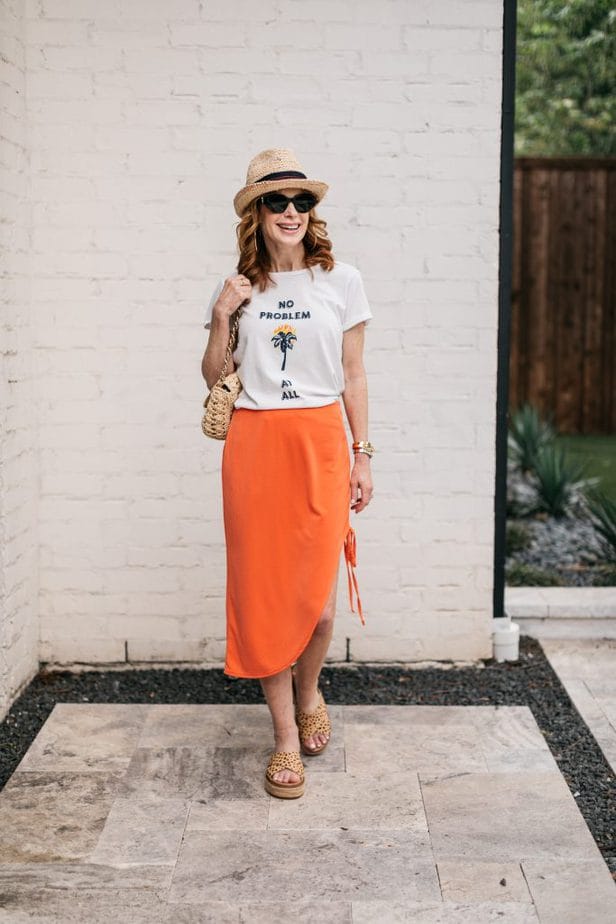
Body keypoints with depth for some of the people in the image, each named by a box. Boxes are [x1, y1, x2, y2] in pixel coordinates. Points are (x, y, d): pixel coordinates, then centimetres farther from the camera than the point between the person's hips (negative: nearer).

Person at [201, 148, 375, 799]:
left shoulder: (341, 281, 5)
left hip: (321, 442, -1)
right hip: (254, 445, 1)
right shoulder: (236, 288, 8)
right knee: (264, 592, 2)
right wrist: (222, 319, -5)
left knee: (318, 598, -4)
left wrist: (362, 454, 4)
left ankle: (308, 692, 30)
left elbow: (353, 375, 7)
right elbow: (214, 378, 10)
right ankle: (285, 738, 16)